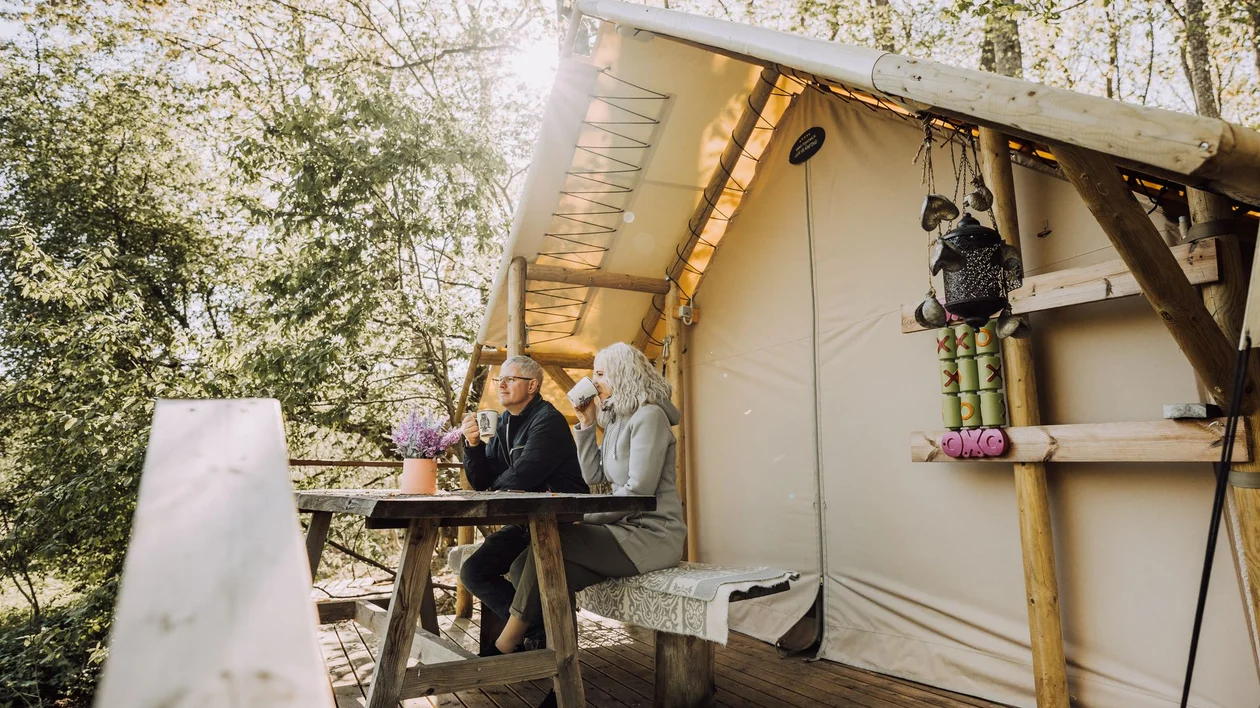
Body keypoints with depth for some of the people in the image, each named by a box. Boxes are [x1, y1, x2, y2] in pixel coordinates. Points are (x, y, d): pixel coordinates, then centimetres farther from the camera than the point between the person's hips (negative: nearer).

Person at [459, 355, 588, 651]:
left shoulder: (547, 420, -16)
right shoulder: (502, 425, 10)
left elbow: (519, 479, -22)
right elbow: (481, 482, 6)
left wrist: (496, 487, -1)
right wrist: (473, 443, -10)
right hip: (525, 522, 8)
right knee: (473, 572, -3)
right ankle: (538, 631, 5)